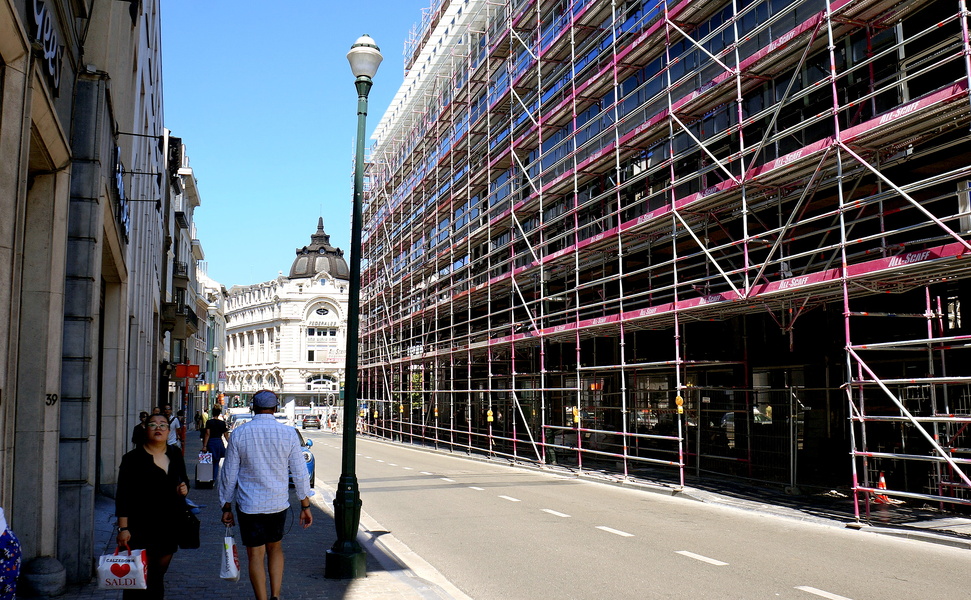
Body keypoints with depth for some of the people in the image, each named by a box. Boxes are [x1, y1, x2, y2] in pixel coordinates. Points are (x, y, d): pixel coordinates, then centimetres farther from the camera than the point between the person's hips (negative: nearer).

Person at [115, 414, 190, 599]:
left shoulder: (175, 455, 9)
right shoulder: (133, 458, -5)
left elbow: (183, 479, 23)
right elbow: (123, 496, -7)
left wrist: (184, 489, -1)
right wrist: (123, 528, -13)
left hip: (170, 526, 4)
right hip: (141, 527, -4)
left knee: (158, 576, 12)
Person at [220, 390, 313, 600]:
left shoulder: (239, 433, -6)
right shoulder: (289, 433, -5)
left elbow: (229, 474, -2)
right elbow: (300, 473, -2)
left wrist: (226, 506, 8)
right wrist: (305, 506, 6)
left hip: (248, 505, -2)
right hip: (278, 504, 2)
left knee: (255, 555, 6)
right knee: (275, 548, 21)